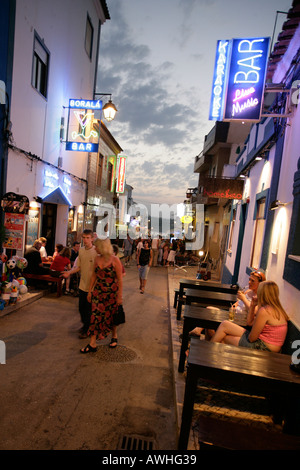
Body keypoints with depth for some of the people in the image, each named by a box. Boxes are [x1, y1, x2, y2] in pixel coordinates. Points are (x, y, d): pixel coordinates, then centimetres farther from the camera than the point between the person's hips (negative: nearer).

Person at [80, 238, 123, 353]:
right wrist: (90, 291, 9)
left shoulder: (115, 260, -14)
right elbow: (94, 276, 10)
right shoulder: (97, 258, 2)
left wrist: (120, 296, -12)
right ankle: (92, 344, 12)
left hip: (112, 293, -4)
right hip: (98, 292, 4)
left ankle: (114, 336, 36)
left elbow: (120, 279, -12)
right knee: (96, 316, 3)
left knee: (111, 316, 12)